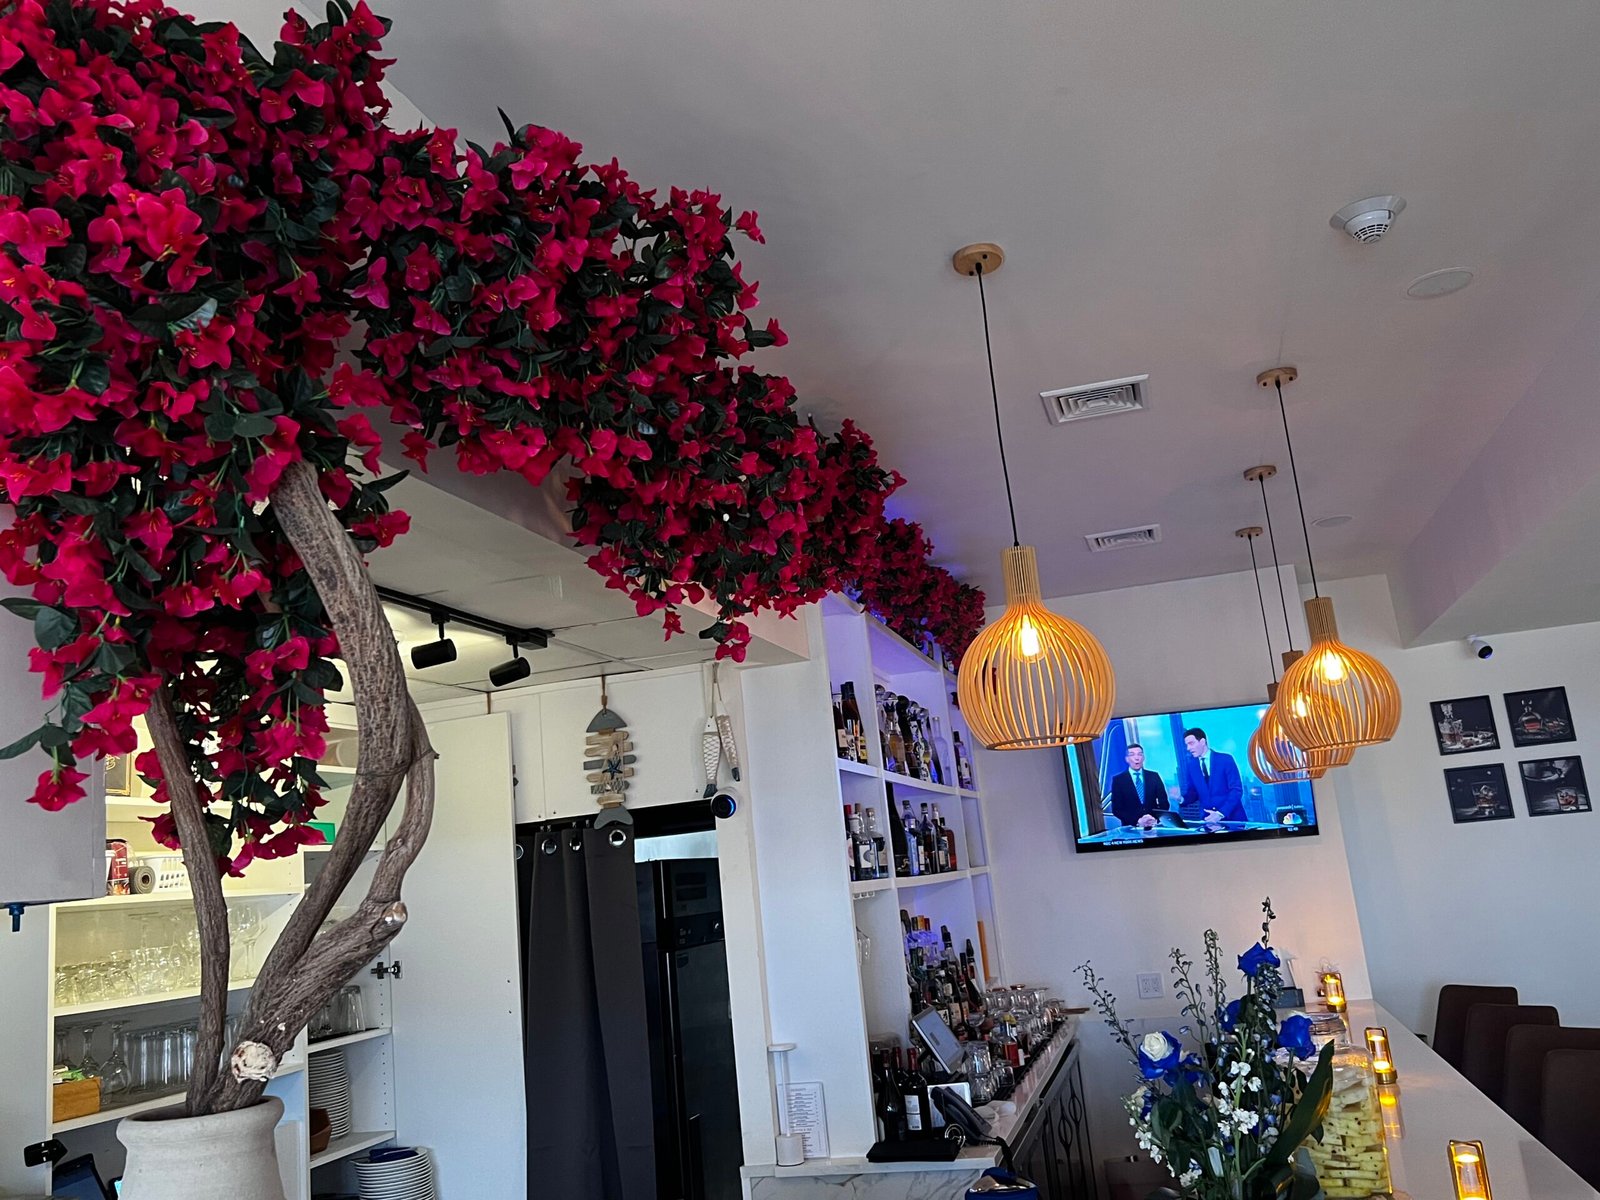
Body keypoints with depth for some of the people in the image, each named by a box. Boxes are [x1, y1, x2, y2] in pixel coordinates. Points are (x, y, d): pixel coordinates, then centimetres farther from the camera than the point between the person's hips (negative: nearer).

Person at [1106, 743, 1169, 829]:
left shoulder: (1154, 776, 10)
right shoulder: (1118, 779, 3)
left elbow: (1164, 804, 7)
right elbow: (1117, 809, -2)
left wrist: (1156, 819, -11)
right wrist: (1138, 821, -15)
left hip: (1154, 826, 2)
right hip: (1131, 827, -2)